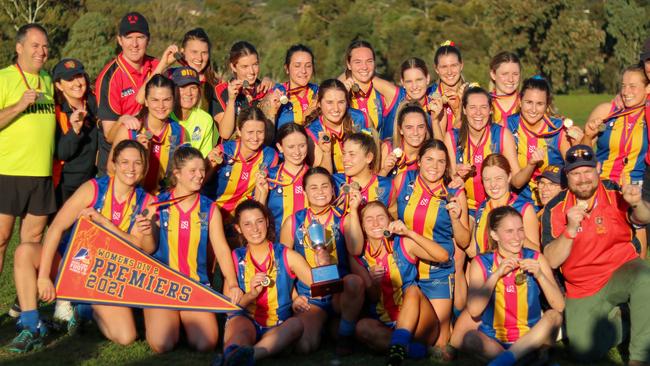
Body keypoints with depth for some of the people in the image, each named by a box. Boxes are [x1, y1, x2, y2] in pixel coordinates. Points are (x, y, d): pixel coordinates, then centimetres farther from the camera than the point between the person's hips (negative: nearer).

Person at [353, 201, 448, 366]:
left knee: (412, 289, -27)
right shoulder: (359, 256, 4)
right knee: (362, 326, -28)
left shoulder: (403, 244, -1)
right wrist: (374, 283, -20)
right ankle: (414, 349, -27)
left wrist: (409, 233, -19)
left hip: (417, 326, -1)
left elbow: (443, 256, -13)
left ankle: (398, 346, -37)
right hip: (385, 325, 1)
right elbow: (373, 298, 4)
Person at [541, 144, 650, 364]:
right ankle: (615, 320, 21)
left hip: (621, 272, -1)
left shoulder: (614, 192, -8)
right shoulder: (555, 209, -6)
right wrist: (571, 229, -27)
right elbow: (552, 261, -12)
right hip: (582, 290, 1)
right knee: (585, 352, -12)